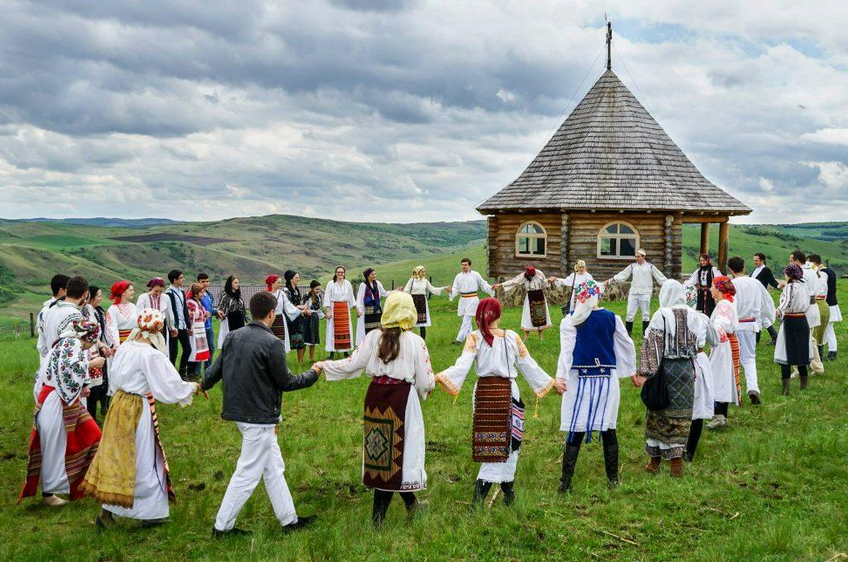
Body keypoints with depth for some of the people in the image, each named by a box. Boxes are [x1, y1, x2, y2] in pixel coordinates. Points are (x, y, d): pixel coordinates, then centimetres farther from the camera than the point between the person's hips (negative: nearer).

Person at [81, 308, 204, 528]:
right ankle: (151, 513, 18)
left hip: (119, 405, 7)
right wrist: (194, 387, -3)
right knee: (145, 462, 6)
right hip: (139, 411, -7)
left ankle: (108, 510, 21)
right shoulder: (152, 356, -21)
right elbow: (172, 387, -19)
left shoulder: (124, 349, 2)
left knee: (118, 457, 16)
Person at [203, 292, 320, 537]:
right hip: (260, 417, -8)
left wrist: (203, 385, 29)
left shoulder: (234, 336, 2)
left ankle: (289, 519, 27)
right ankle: (222, 526, 11)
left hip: (240, 411, 8)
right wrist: (313, 374, 3)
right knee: (248, 474, 3)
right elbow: (285, 382, -13)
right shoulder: (272, 343, -19)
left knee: (274, 468, 18)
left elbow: (217, 368, 8)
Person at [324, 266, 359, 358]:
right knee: (333, 329, -3)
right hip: (334, 308, -3)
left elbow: (351, 298, 15)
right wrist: (328, 311, -11)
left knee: (346, 329, 1)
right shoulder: (331, 284, -2)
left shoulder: (348, 284, 7)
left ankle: (346, 351, 8)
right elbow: (327, 299, -3)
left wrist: (357, 309, 15)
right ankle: (332, 353, 1)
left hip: (345, 308, 3)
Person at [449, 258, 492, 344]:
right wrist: (451, 291, -17)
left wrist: (491, 288, -10)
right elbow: (456, 289, 3)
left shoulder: (476, 275, -3)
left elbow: (483, 285, 6)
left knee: (466, 320, -11)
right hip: (462, 300, 5)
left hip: (472, 299, -5)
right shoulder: (458, 276, 6)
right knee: (466, 320, 12)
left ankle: (459, 339, -16)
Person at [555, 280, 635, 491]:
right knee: (608, 429, 10)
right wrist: (632, 371, 23)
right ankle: (613, 479, 17)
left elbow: (566, 350, -13)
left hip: (580, 380, -2)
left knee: (576, 431, 0)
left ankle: (566, 481, 0)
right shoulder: (611, 318, 3)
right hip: (607, 379, 2)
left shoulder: (569, 321, -4)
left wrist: (561, 376, -18)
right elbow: (627, 345, 11)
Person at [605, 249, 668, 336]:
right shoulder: (632, 266, 8)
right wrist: (610, 280, 0)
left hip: (645, 293, -2)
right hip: (633, 293, 2)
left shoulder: (650, 266, 3)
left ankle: (645, 333, 13)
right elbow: (622, 275, 7)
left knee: (645, 314, 4)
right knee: (630, 313, 1)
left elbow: (660, 277, 6)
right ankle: (627, 332, 7)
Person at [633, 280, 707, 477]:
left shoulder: (661, 316, -12)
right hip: (687, 369, 3)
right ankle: (676, 463, 11)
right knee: (681, 416, 9)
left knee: (659, 414, 9)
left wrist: (644, 373, -15)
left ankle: (655, 461, 18)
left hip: (665, 369, -3)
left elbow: (651, 345, -14)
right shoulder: (693, 315, 0)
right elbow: (700, 344, 8)